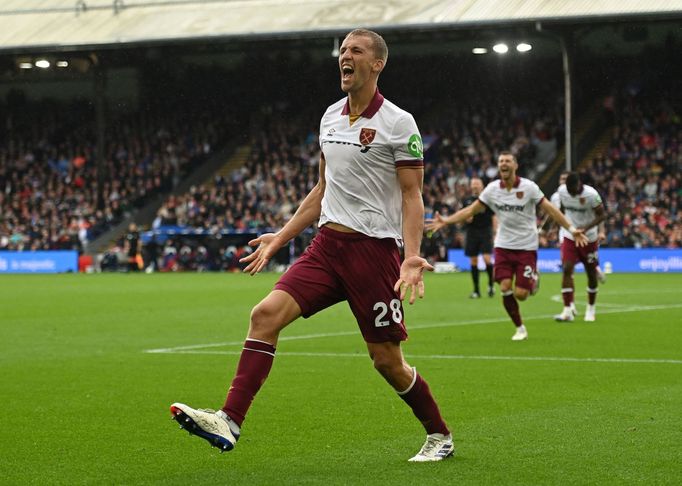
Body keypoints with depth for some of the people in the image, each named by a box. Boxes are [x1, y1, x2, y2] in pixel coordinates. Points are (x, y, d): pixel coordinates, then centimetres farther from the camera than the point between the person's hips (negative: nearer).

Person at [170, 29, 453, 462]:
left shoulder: (398, 123, -7)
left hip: (374, 248, -6)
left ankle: (440, 436, 23)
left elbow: (412, 196, -9)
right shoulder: (330, 118, 12)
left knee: (387, 360, 0)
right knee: (266, 315, -14)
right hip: (327, 244, 6)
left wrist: (412, 256, -22)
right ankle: (229, 422, -17)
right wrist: (280, 238, 20)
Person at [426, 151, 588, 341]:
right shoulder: (492, 189, -2)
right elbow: (471, 210, 2)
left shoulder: (529, 187, -10)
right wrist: (445, 221, -8)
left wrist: (571, 229, -12)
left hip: (526, 247, -3)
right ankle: (520, 328, 10)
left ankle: (533, 281, 29)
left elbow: (550, 209, -7)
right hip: (503, 246, 3)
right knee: (505, 288, -9)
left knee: (520, 294, -8)